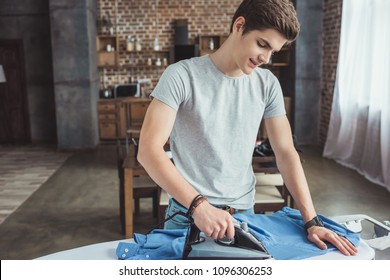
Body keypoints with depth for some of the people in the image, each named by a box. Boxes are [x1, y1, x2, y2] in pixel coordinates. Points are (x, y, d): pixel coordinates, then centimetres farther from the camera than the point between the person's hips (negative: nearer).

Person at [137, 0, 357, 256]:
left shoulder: (267, 84, -1)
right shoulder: (181, 76, -14)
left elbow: (286, 153, 1)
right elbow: (148, 150, -21)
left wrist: (312, 222, -5)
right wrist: (199, 204, -31)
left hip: (244, 212, 4)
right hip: (188, 214, -3)